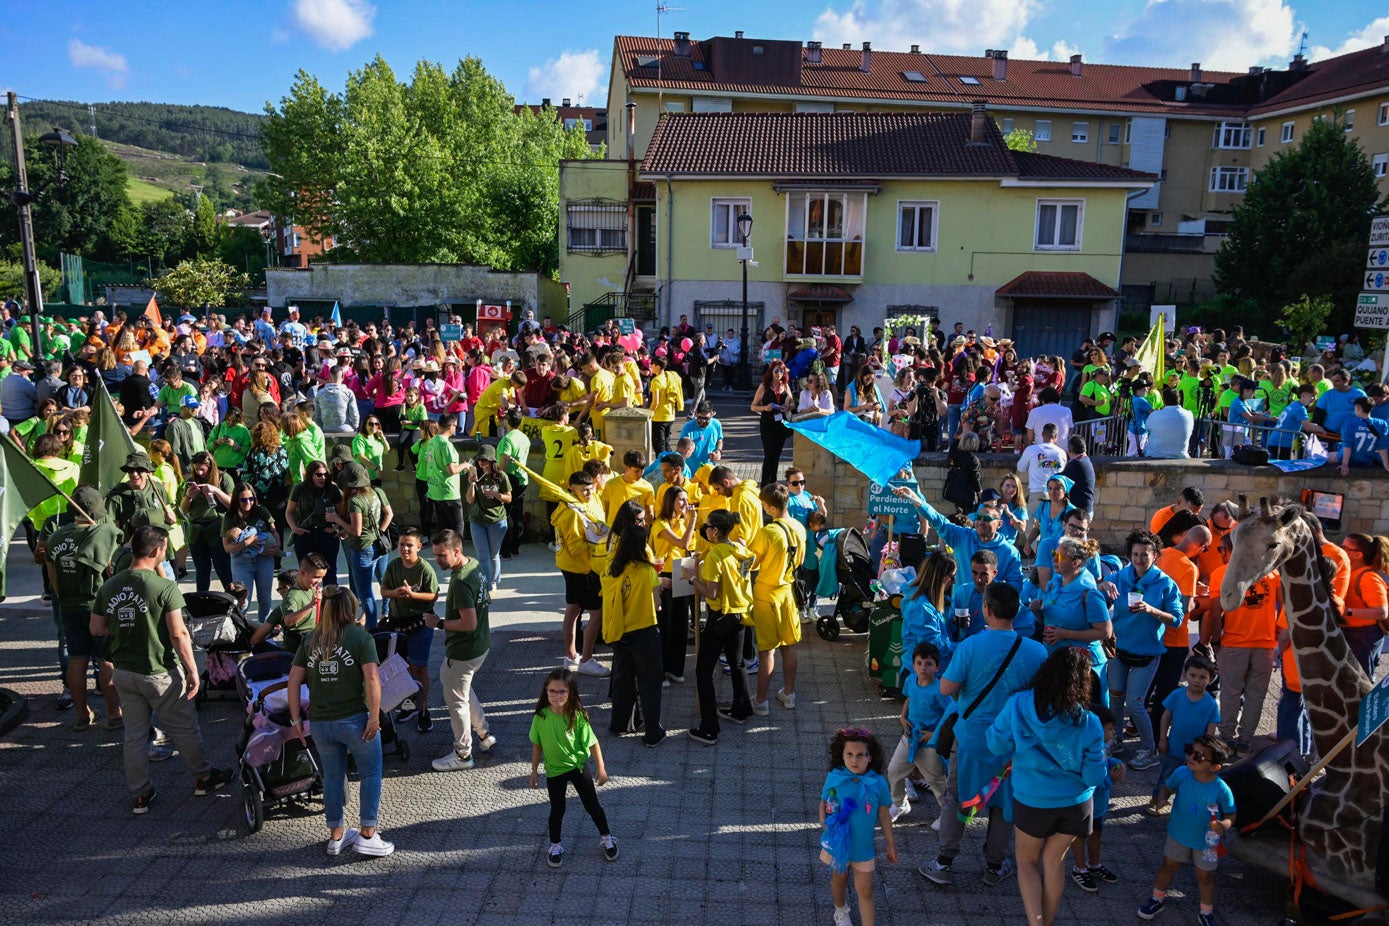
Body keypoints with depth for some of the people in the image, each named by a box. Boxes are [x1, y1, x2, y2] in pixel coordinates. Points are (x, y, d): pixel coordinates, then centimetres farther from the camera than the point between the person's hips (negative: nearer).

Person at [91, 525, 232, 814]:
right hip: (160, 673, -5)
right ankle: (203, 777, 28)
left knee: (134, 734, 14)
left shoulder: (108, 587, -2)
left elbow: (95, 628, 7)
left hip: (123, 671, 5)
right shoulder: (165, 588, -19)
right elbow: (179, 635, -19)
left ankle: (140, 794, 23)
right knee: (184, 728, 12)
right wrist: (193, 671, -11)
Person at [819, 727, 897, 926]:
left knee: (865, 891, 6)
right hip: (838, 842, 1)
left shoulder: (878, 783, -16)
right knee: (839, 879, 25)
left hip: (863, 846, -1)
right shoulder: (834, 778, -18)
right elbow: (824, 803, -4)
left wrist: (890, 844, 4)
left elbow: (884, 814, -4)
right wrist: (823, 820, -22)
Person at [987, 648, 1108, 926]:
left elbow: (996, 745, -11)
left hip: (1031, 801, 0)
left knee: (1026, 861, 19)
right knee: (1054, 861, 19)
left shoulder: (1018, 706, -20)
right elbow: (1093, 777, -13)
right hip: (1075, 803, 1)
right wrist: (1103, 761, 7)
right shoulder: (1089, 725, -20)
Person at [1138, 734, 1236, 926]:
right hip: (1178, 833, 2)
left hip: (1206, 840, -2)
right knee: (1169, 866, 21)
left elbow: (1231, 815, -14)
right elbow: (1166, 788, -4)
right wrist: (1161, 799, -24)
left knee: (1205, 876, 18)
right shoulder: (1181, 774, -21)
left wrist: (1224, 825, -34)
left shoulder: (1221, 790, -28)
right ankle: (1158, 899, 44)